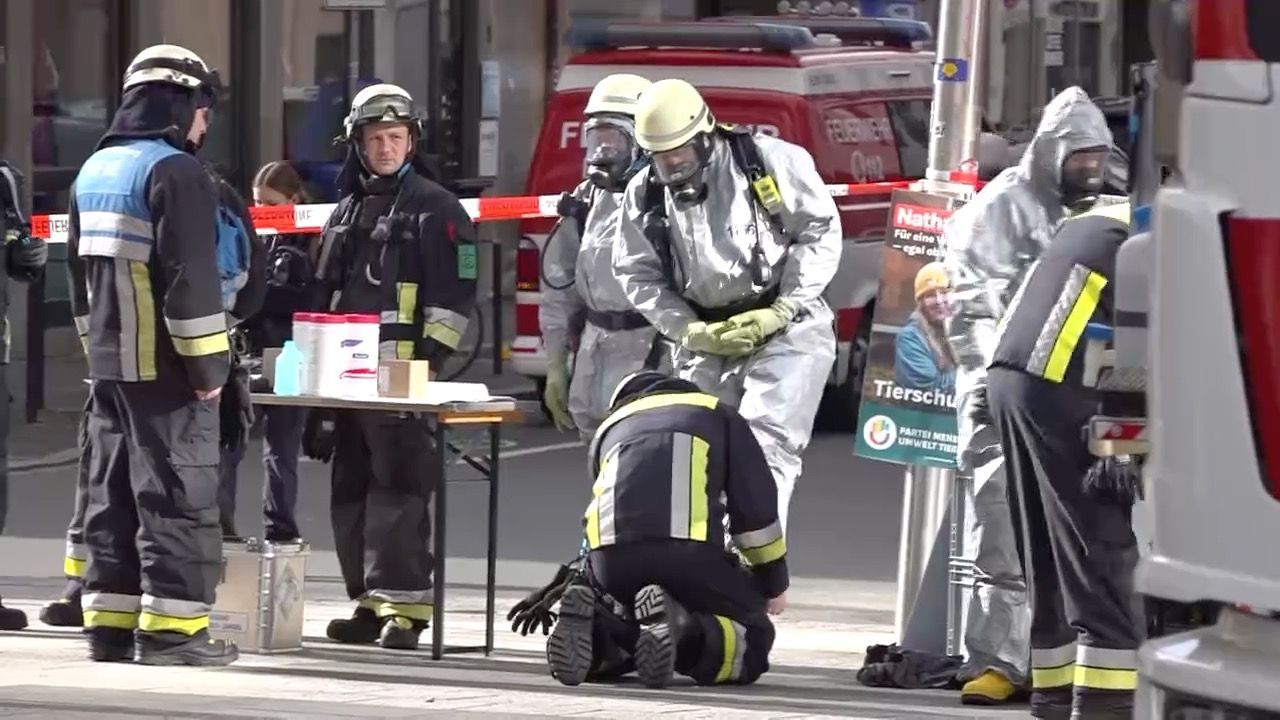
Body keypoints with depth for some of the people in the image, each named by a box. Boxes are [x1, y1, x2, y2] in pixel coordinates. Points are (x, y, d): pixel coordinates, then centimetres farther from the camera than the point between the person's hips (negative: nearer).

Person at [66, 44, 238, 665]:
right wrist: (208, 363, -15)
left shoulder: (95, 171, 15)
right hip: (165, 368, -8)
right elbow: (191, 279, -19)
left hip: (109, 362, 9)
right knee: (177, 495, -6)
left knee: (112, 492, 11)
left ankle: (109, 619, 12)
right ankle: (172, 626, -9)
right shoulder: (175, 172, -14)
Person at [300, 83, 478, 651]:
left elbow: (454, 295, -7)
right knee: (351, 491, 8)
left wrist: (431, 359, -15)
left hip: (403, 376, -8)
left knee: (398, 487, -13)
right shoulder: (347, 212, 21)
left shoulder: (434, 209, -1)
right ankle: (369, 604, 14)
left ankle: (404, 606, -14)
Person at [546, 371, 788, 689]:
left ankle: (590, 626, -7)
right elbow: (755, 506, 17)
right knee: (753, 639, 13)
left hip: (610, 556, 4)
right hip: (687, 552, -3)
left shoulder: (609, 428, 36)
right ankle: (682, 633, -20)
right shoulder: (717, 415, 27)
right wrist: (773, 582, 29)